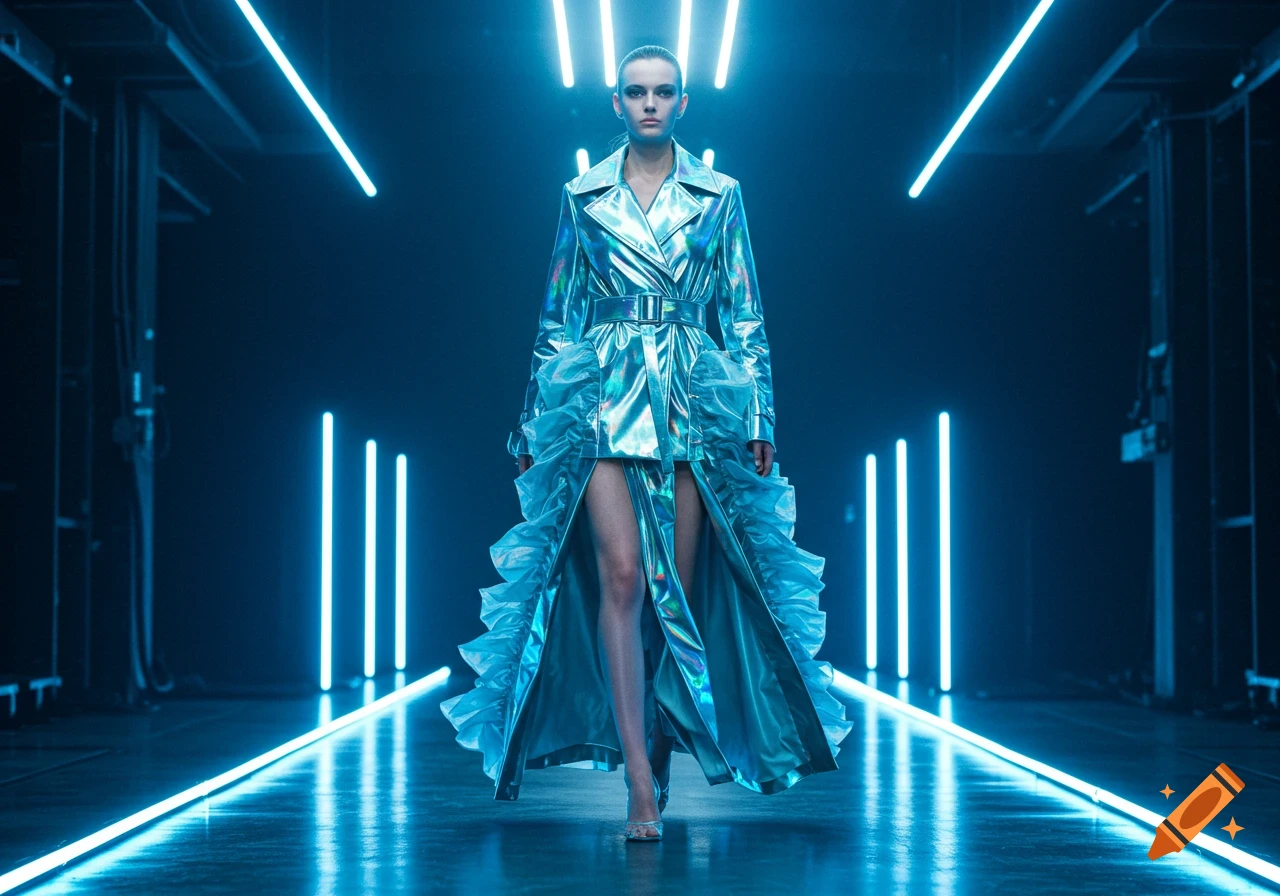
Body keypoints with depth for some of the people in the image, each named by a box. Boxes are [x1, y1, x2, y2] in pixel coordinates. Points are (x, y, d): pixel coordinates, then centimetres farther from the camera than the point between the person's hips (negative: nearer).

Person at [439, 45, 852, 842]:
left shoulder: (719, 196, 10)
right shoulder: (583, 198, 11)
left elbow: (746, 317, 9)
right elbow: (558, 316, 13)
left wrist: (760, 418, 2)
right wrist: (536, 418, 11)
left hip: (693, 401, 1)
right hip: (603, 397, -1)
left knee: (679, 588, 0)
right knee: (622, 575, -15)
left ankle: (661, 756, 17)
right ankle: (641, 789, -17)